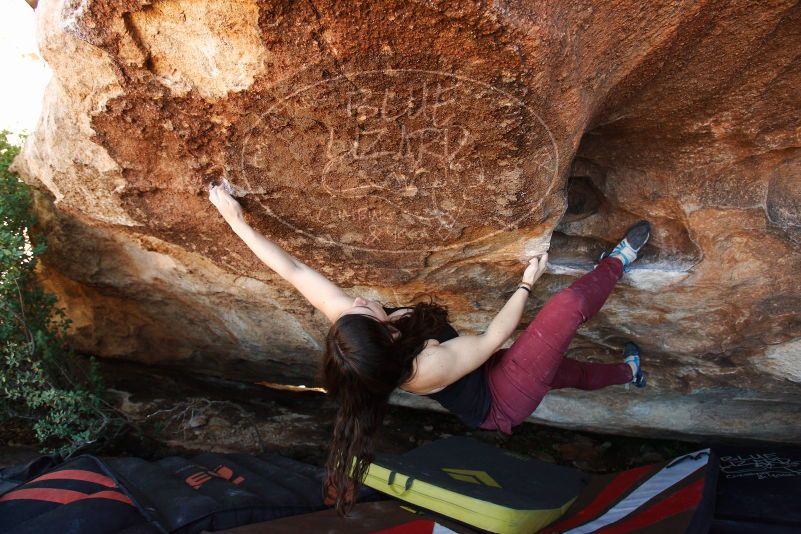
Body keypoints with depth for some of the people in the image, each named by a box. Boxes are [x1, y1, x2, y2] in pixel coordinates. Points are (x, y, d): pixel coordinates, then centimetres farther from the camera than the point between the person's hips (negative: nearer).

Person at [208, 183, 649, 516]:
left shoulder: (348, 327, -26)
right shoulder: (428, 367, -39)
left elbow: (292, 271, -20)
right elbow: (495, 336, -23)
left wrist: (236, 219, -13)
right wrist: (526, 284, -11)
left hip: (480, 404, 7)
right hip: (502, 401, -7)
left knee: (560, 367, 29)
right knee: (570, 301, -10)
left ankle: (625, 372, 58)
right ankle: (616, 264, 22)